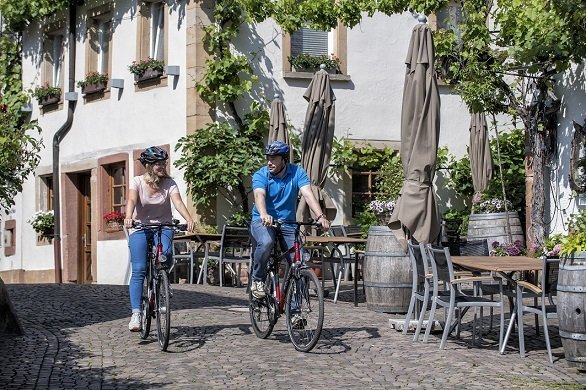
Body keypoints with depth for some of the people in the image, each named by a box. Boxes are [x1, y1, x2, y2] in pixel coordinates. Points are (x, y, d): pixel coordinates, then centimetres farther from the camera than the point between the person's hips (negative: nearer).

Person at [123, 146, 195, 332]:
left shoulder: (169, 183, -5)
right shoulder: (137, 182, -7)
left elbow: (178, 202, -20)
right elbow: (132, 200, -24)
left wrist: (189, 219, -39)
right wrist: (128, 217, -45)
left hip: (163, 226, 1)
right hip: (140, 227, -1)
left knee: (166, 254, -28)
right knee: (138, 270, -14)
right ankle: (136, 313, -15)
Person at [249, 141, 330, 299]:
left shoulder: (297, 173, -5)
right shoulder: (260, 175, -11)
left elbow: (308, 194, -19)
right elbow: (259, 195, -30)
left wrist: (320, 216, -36)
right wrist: (264, 215, -52)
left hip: (287, 223, 2)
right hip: (262, 221, -2)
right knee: (266, 242, -35)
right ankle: (257, 280, -12)